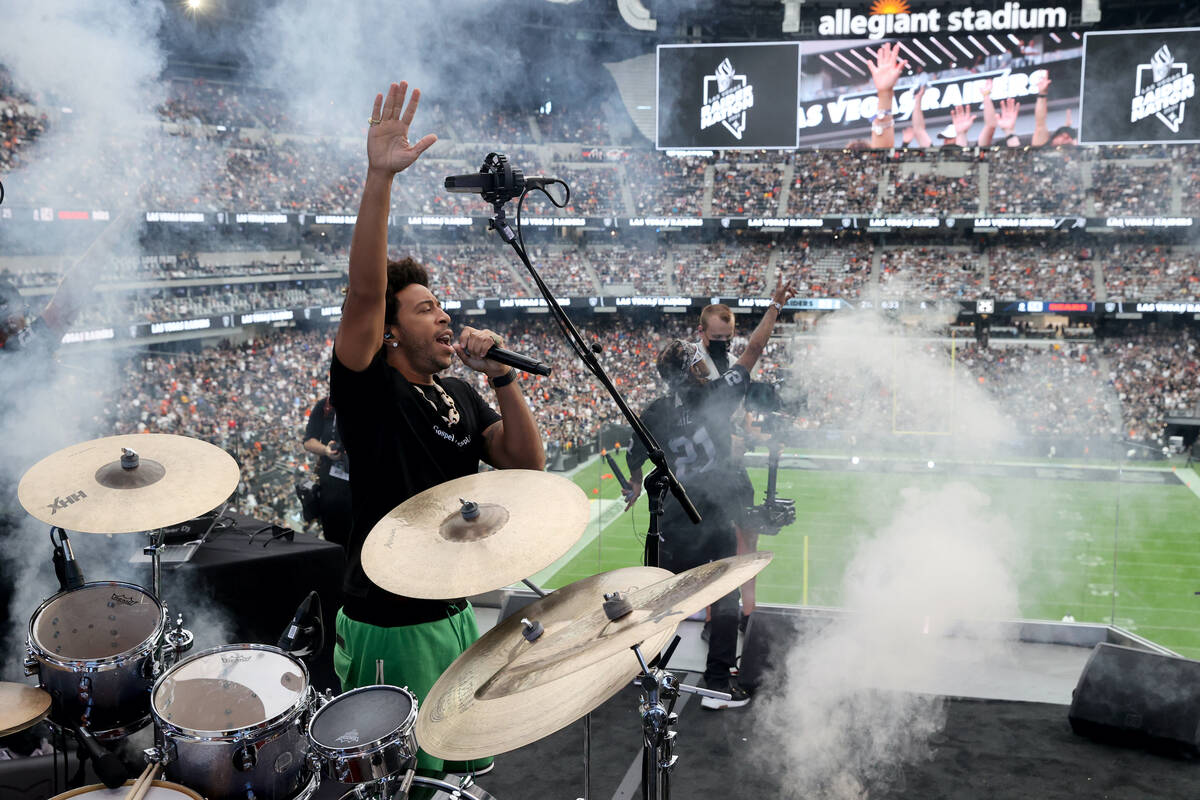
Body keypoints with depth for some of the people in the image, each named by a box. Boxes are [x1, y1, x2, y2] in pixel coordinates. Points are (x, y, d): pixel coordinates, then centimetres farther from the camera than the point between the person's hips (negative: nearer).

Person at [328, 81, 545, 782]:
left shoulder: (460, 398, 8)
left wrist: (502, 377, -12)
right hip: (388, 625, -7)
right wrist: (380, 178, -37)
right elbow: (363, 292, -28)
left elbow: (527, 465, 0)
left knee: (468, 771, 20)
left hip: (457, 613, 7)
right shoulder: (367, 388, -11)